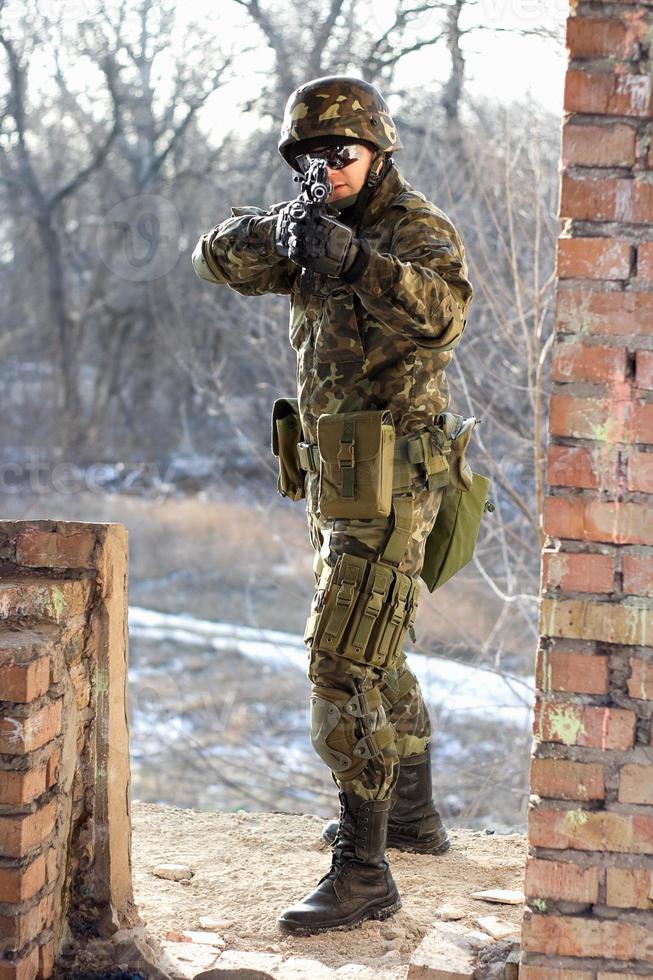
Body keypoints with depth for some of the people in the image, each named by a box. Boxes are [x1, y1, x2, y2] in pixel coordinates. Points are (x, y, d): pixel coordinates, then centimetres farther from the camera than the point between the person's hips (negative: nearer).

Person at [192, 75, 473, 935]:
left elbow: (444, 309, -34)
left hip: (386, 490, -9)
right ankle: (412, 814, 38)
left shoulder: (418, 230, -13)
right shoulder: (313, 229, 12)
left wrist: (355, 259, -49)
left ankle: (363, 871, -13)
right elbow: (220, 258, 0)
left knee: (344, 668, -15)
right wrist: (279, 233, -22)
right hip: (338, 485, 9)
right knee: (377, 656, 21)